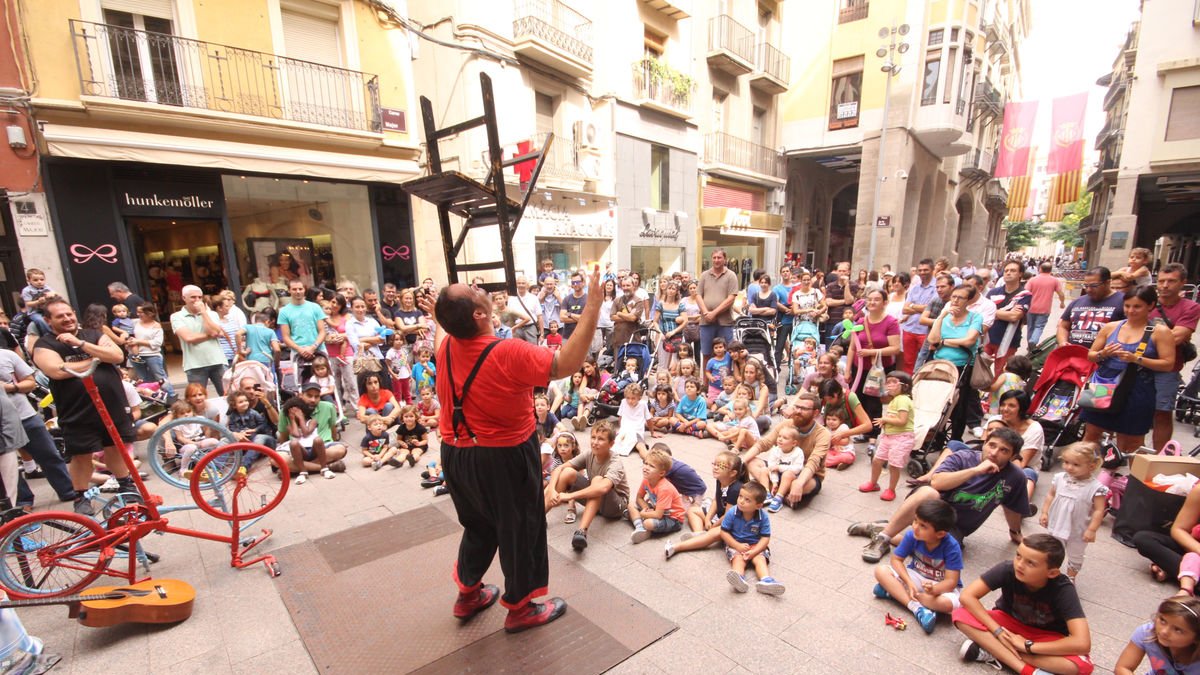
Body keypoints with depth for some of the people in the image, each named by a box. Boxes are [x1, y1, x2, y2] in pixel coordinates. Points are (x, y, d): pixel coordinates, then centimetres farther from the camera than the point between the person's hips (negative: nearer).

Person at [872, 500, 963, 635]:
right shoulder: (911, 535, -20)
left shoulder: (952, 547, -26)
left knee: (948, 603, -37)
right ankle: (917, 608, -28)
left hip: (941, 586, -3)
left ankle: (894, 591, -22)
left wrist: (933, 589, -46)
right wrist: (909, 582, -25)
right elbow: (896, 559, -10)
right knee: (881, 571, -20)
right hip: (916, 577, 3)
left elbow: (951, 581, -26)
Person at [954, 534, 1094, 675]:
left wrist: (1028, 646, -31)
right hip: (1009, 622, 1)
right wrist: (998, 631, -31)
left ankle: (993, 651, -25)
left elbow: (1083, 644, -35)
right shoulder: (1007, 570, -27)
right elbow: (967, 596, -26)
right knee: (960, 616, -26)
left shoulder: (1063, 590, -28)